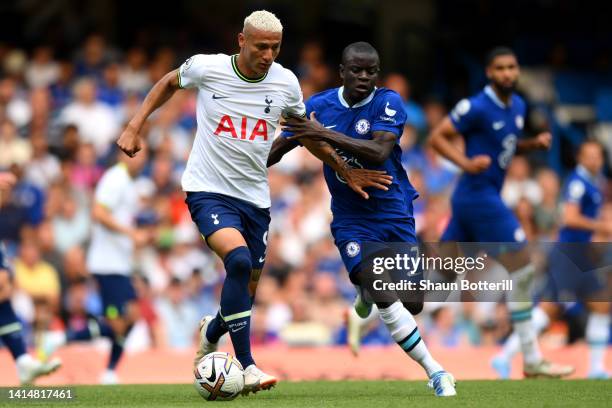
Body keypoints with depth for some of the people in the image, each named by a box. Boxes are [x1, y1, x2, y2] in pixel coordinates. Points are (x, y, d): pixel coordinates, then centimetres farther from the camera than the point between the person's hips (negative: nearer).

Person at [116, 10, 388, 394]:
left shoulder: (286, 82, -2)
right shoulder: (207, 68, -11)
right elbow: (170, 82, 12)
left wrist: (347, 171, 17)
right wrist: (135, 127, 5)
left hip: (255, 198, 4)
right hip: (209, 192, -4)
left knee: (247, 293, 7)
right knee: (239, 259, -29)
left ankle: (211, 332, 42)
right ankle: (246, 367, -23)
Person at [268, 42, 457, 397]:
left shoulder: (388, 102, -13)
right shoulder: (318, 107, -5)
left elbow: (379, 152, -29)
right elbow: (273, 154, 3)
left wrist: (326, 135, -36)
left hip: (395, 213, 0)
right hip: (351, 219, 0)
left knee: (413, 304, 6)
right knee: (386, 301, -20)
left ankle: (366, 289, 40)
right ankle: (435, 372, -12)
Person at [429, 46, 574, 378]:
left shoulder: (517, 105, 11)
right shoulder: (477, 107, -15)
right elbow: (437, 136, -11)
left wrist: (535, 143, 5)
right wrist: (466, 163, -25)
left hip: (486, 197, 9)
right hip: (478, 196, -9)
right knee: (522, 268, -10)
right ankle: (531, 360, -6)